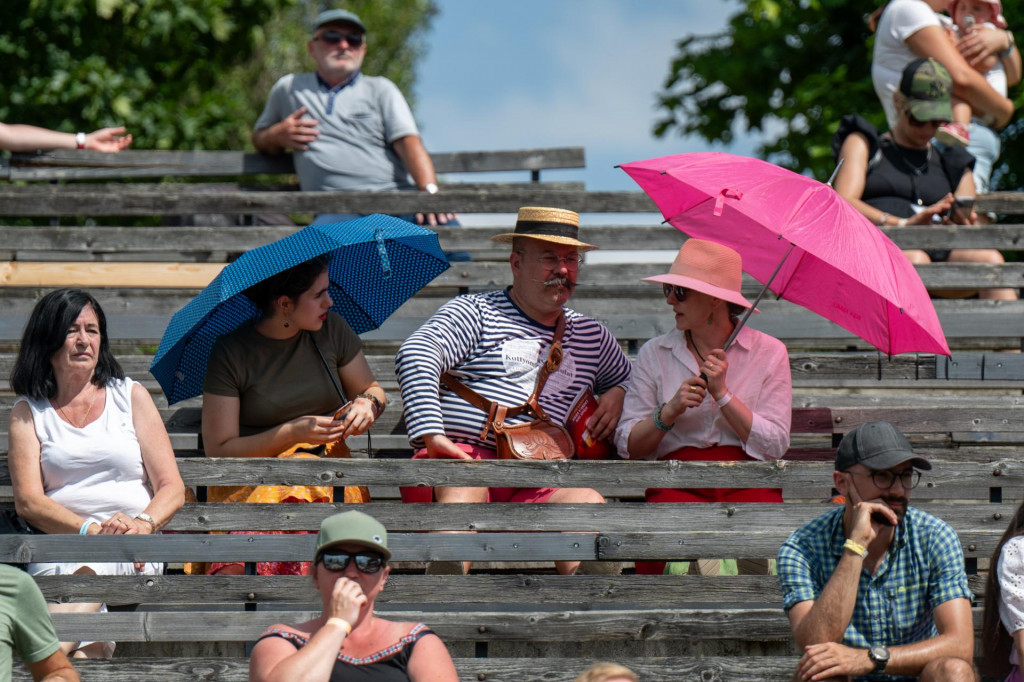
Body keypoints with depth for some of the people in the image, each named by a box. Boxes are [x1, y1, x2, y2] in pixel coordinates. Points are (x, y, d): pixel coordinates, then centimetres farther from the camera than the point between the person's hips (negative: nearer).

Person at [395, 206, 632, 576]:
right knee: (464, 487, -39)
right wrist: (431, 435, -20)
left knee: (588, 503, -28)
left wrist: (616, 395, 16)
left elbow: (625, 376, 43)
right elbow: (415, 355, -6)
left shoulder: (592, 336, 25)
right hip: (462, 458, -4)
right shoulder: (474, 312, 10)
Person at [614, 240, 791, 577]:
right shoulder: (654, 354, 14)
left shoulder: (769, 353, 10)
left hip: (749, 484, 0)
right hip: (679, 484, 0)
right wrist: (669, 412, -9)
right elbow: (628, 447, 9)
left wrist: (723, 394, -7)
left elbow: (775, 445, 1)